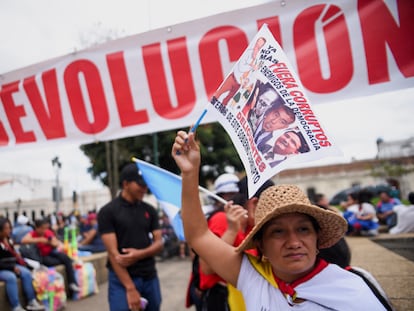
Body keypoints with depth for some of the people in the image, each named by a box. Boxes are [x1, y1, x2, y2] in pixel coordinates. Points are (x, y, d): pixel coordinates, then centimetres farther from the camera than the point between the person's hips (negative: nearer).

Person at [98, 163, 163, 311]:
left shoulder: (149, 210, 8)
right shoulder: (108, 212, -7)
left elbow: (159, 243, 5)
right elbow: (113, 252, -12)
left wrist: (139, 254, -17)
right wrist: (130, 288, -16)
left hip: (150, 278, 5)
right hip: (122, 279, -5)